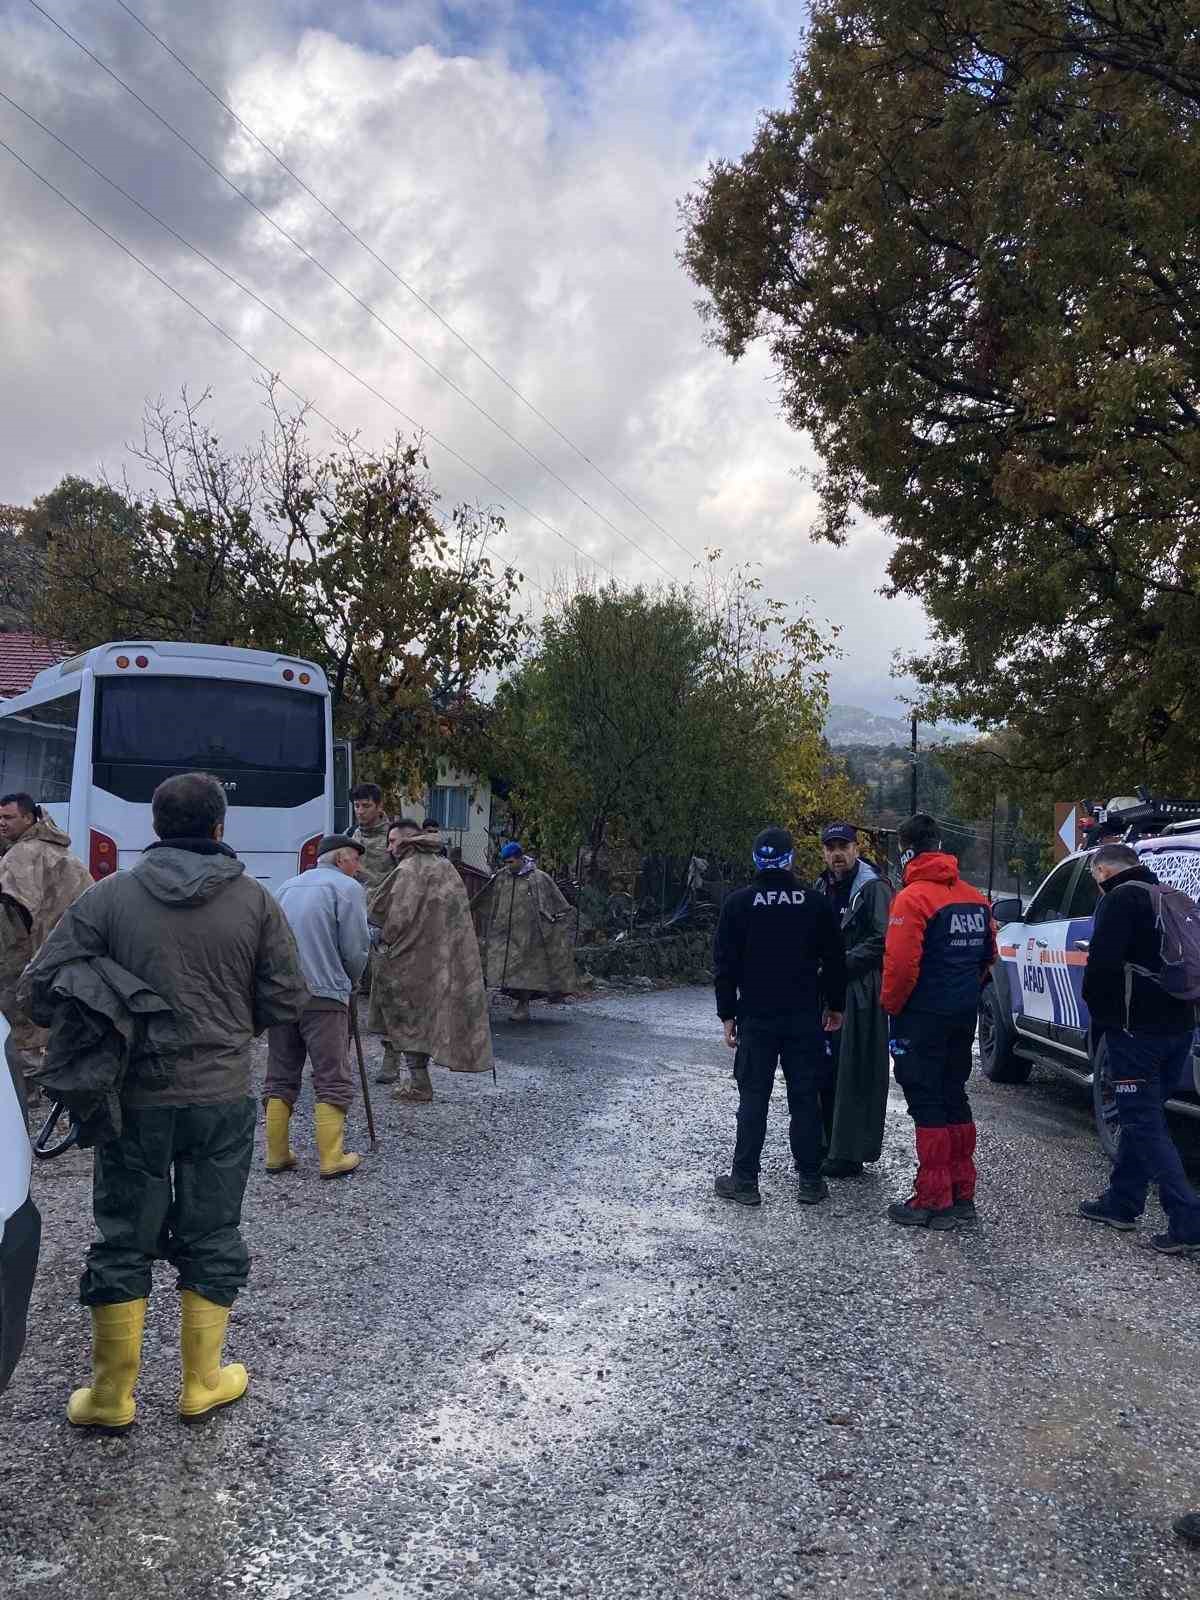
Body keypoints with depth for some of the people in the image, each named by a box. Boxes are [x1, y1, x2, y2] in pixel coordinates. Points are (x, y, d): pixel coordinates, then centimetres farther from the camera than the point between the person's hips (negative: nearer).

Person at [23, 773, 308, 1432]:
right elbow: (285, 1000, -2)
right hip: (222, 1099, 0)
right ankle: (202, 1384, 24)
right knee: (210, 1241, 14)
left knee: (122, 1242, 13)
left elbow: (43, 977, -6)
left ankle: (110, 1396, 22)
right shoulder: (255, 899, -4)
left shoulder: (109, 896, -5)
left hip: (135, 1099, 0)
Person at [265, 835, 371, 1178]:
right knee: (332, 1080, 1)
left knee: (280, 1078, 12)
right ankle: (332, 1159, 0)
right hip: (324, 995, -6)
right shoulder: (347, 887, -1)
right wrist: (349, 981, 13)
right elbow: (356, 948, -5)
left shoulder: (287, 887, 18)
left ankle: (277, 1154, 14)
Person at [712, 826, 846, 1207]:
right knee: (805, 1098, 7)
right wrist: (835, 1005, 17)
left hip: (756, 1018, -1)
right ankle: (810, 1181, 12)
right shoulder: (816, 903, -1)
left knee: (753, 1098, 5)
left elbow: (725, 965, -3)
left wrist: (727, 1014, 4)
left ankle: (744, 1180, 8)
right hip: (804, 1018, 1)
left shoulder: (739, 903, -4)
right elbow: (834, 961, 5)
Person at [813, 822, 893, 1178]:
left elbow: (882, 941, -14)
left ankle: (849, 1154, 2)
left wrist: (841, 963, -15)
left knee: (854, 1075, -4)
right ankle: (828, 1145, 21)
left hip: (859, 994, -7)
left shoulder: (873, 888, -8)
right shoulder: (821, 888, 15)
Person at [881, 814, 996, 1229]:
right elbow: (988, 957, 17)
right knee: (955, 1099, 15)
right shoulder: (975, 898, 10)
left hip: (922, 1019, -8)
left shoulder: (913, 898, -16)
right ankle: (963, 1197, 21)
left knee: (926, 1105, -1)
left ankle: (934, 1202, 3)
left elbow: (901, 963, -21)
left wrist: (890, 1005, -6)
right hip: (964, 1016, 8)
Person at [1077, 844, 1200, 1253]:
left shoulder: (1120, 898, -10)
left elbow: (1102, 963, -19)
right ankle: (1121, 1203, 26)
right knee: (1140, 1117, 18)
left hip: (1137, 1030, -9)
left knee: (1143, 1123, -4)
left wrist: (1099, 1015, -5)